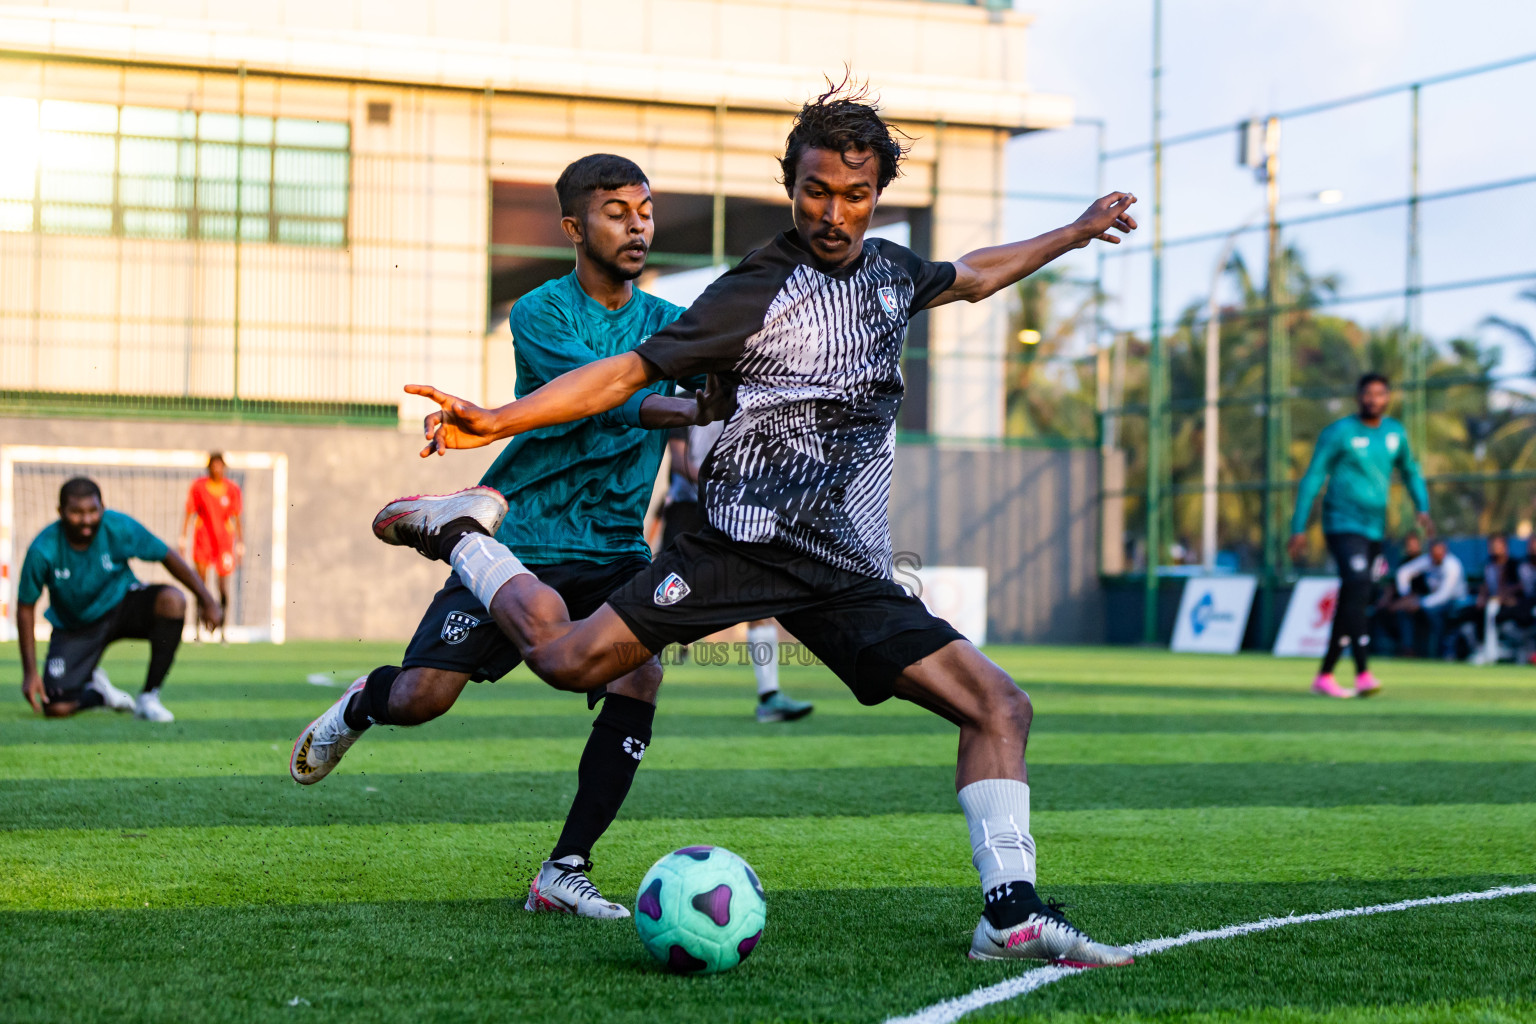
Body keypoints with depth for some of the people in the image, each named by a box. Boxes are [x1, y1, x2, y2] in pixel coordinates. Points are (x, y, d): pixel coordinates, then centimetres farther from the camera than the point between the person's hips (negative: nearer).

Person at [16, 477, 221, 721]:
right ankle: (96, 690, 20)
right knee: (56, 708, -18)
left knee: (172, 600, -31)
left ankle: (149, 698, -19)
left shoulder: (120, 527, -21)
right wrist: (30, 671, -14)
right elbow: (26, 607, -11)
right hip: (74, 626, -1)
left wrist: (206, 599, -9)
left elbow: (167, 556, -7)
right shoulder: (43, 550, -23)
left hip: (122, 606, 1)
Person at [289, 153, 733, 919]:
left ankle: (564, 873, -12)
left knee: (639, 674, -22)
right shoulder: (539, 314, -6)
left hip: (614, 548, 3)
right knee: (421, 698, -10)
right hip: (519, 538, -3)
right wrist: (694, 410, -41)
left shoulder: (668, 324, 7)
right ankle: (361, 705, 29)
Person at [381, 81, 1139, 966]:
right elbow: (630, 372, -8)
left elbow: (970, 277, 37)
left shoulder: (889, 270, 14)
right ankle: (456, 534, 11)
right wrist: (496, 422, -19)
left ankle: (1013, 913, -7)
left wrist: (1075, 234, 41)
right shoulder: (757, 291, -6)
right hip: (750, 537, -5)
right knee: (570, 657, -15)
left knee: (998, 705, -8)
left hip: (851, 570, 5)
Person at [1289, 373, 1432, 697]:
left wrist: (1423, 508, 10)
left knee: (1351, 604, 7)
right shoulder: (1338, 433, -6)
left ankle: (1324, 676, 18)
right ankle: (1363, 674, -31)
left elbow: (1410, 471, 26)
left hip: (1374, 529, 6)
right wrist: (1299, 528, -10)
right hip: (1343, 524, -6)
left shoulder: (1395, 432, 10)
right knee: (1358, 588, -23)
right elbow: (1312, 479, -5)